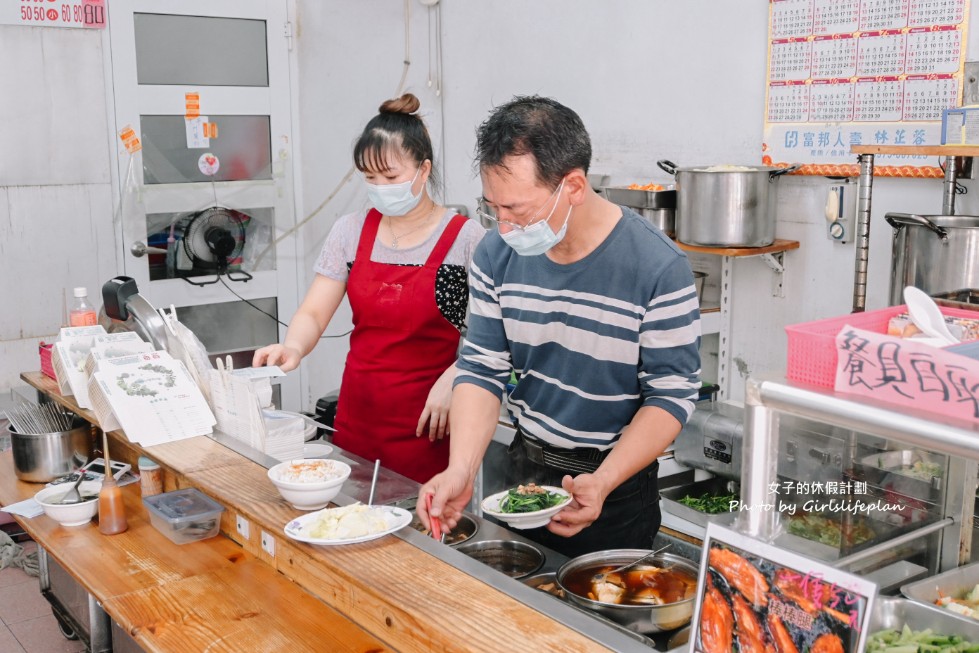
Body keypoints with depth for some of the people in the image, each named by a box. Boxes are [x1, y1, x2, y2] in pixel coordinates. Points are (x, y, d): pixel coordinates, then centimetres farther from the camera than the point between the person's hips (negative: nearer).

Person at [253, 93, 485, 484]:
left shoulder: (465, 239, -7)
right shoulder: (351, 232, 5)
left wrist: (452, 378, -19)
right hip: (357, 419, 4)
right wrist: (293, 347, -18)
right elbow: (314, 313, 2)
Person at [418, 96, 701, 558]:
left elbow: (671, 395, -17)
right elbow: (481, 369, -6)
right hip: (525, 466, 4)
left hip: (618, 482, -4)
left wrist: (602, 483, -29)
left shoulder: (658, 268, -22)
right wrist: (461, 470, -21)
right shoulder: (496, 253, -9)